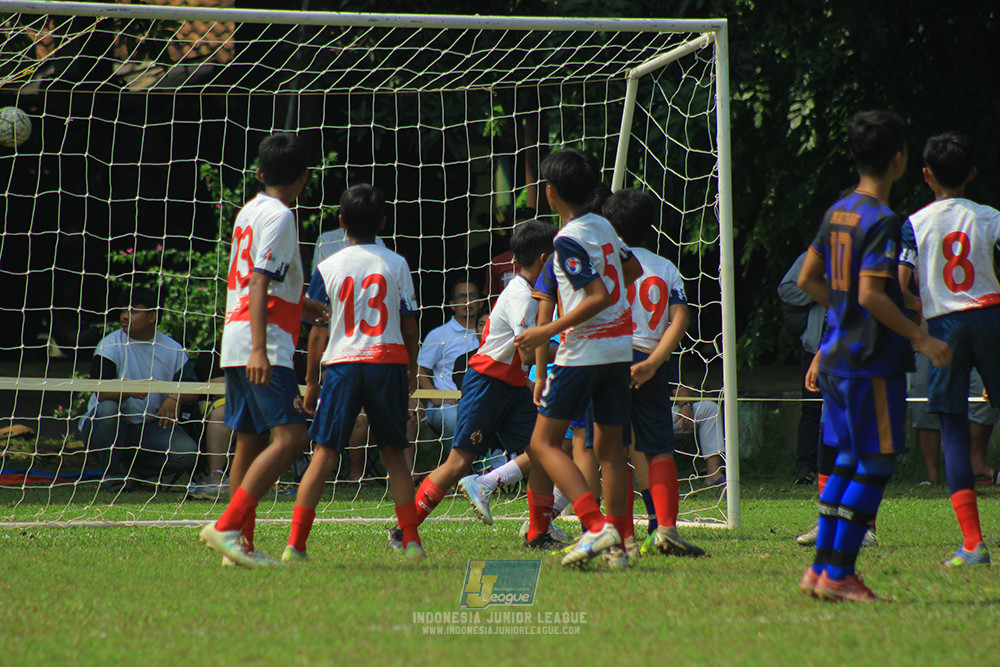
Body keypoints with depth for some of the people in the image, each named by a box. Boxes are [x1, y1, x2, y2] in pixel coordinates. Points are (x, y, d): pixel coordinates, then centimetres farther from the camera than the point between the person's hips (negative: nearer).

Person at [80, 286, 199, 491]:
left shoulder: (172, 349, 4)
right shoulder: (110, 345, -7)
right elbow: (101, 392, -19)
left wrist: (175, 398, -22)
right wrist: (129, 390, -39)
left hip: (152, 426, 2)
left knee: (188, 453, -23)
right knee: (106, 408, -36)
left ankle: (131, 470, 3)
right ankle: (111, 473, -15)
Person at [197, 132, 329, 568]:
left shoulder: (250, 210, 18)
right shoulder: (278, 216, -9)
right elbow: (258, 284, -19)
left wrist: (299, 306, 41)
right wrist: (260, 349, -26)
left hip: (237, 341, 10)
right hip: (260, 342, -10)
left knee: (250, 442, 11)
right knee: (290, 437, -16)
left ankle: (242, 545, 11)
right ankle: (226, 527, -23)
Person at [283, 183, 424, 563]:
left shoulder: (328, 268, 3)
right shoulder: (396, 264, 4)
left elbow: (318, 331, 3)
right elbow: (410, 325, 6)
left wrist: (311, 381, 11)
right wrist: (412, 371, 20)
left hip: (342, 363, -1)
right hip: (389, 362, 1)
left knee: (324, 456, 1)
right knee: (393, 456, 11)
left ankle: (295, 545, -6)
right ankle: (411, 542, 2)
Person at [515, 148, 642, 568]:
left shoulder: (569, 239, -14)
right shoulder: (603, 226, 10)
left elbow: (598, 298, -20)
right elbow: (632, 270, 24)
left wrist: (548, 331, -17)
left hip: (584, 349, -8)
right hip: (620, 347, 8)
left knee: (544, 442, -3)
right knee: (609, 445, 9)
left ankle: (597, 526, -17)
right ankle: (616, 544, 6)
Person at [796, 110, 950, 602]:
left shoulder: (837, 212, 10)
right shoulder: (882, 221, -16)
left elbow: (808, 280, 16)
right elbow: (871, 295, -23)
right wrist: (920, 338, -17)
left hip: (837, 356, 9)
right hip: (872, 362, -9)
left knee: (848, 462, 14)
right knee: (875, 465, -3)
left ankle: (821, 569, 14)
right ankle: (838, 574, -3)